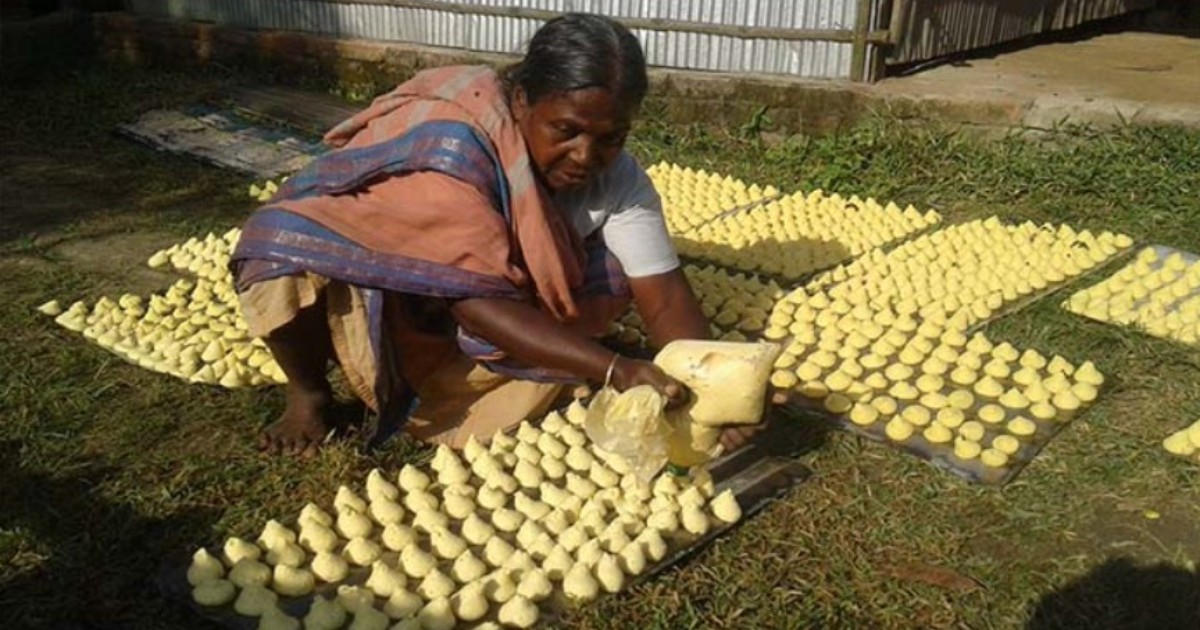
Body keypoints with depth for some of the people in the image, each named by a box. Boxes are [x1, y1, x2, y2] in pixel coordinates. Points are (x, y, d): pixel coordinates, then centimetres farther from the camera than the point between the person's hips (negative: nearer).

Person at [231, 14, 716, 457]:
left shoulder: (616, 176, -21)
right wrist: (613, 369, -47)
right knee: (285, 245, -36)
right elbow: (478, 301, -40)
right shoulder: (453, 144, -36)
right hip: (365, 268, -4)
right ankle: (309, 393, -5)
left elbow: (666, 297, -23)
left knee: (613, 274, -17)